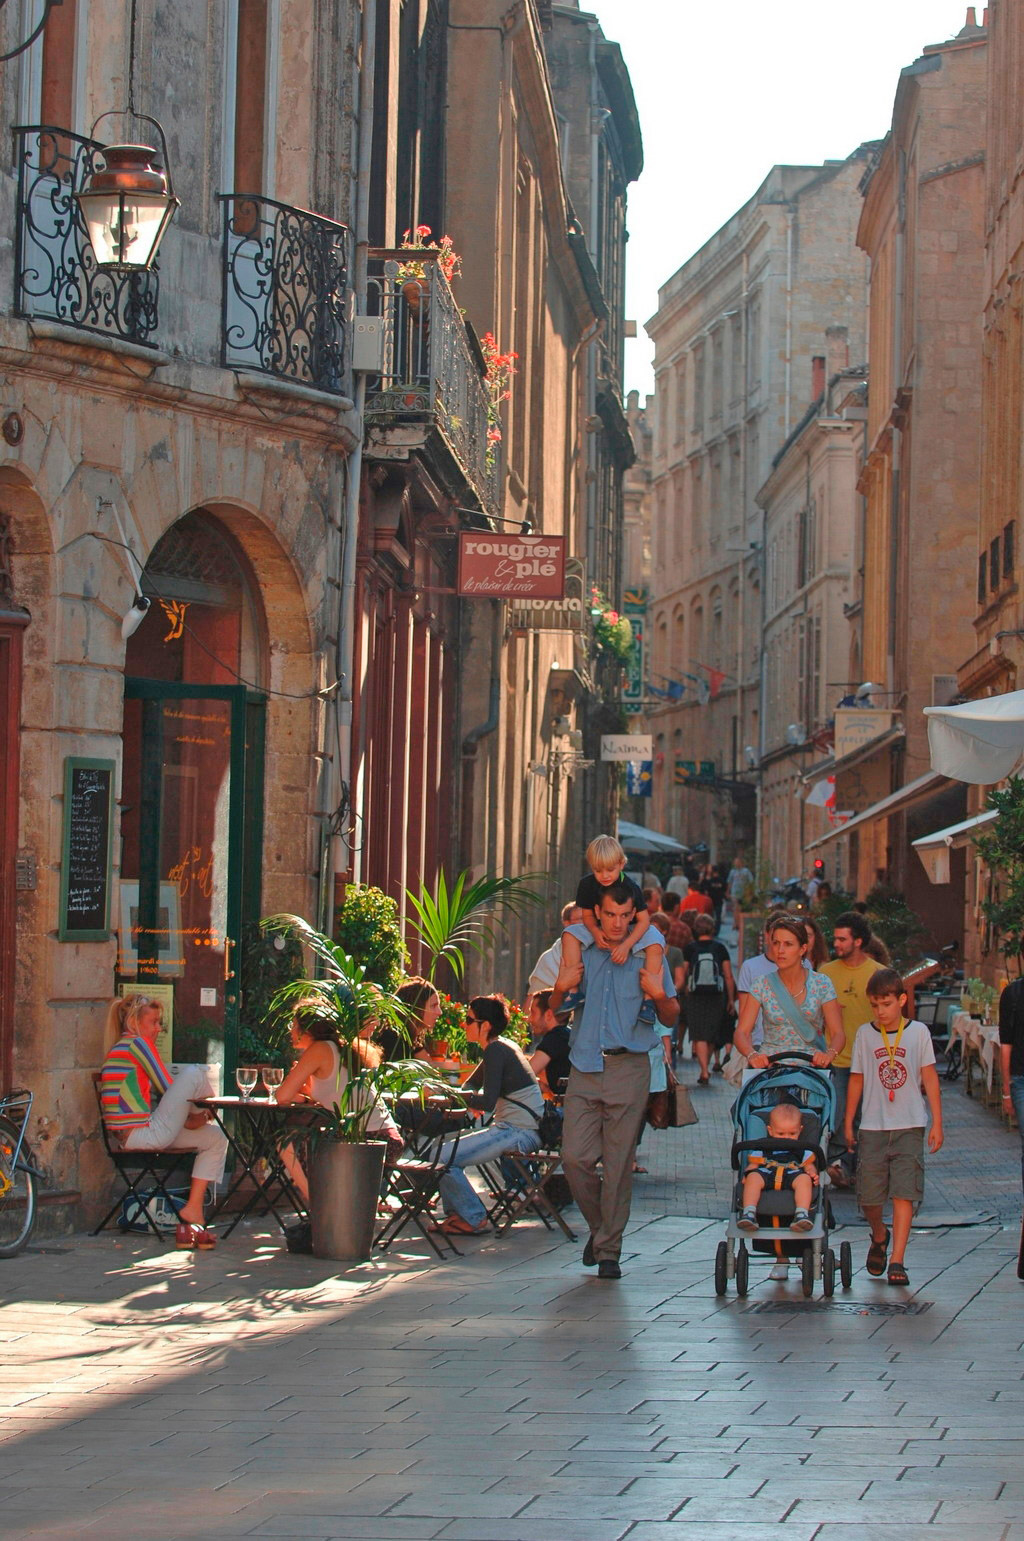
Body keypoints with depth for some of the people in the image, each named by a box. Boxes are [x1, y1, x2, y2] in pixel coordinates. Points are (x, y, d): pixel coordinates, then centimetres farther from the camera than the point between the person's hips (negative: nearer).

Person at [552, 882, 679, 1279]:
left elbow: (670, 1019, 9)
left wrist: (659, 996, -12)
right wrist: (561, 988, -4)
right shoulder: (580, 953, 10)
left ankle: (609, 1249, 6)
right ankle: (599, 1226, 19)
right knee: (575, 1157, -6)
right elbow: (555, 1013, 17)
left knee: (618, 1163, -2)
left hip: (629, 1068, -2)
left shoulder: (648, 957, 5)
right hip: (585, 1068, 2)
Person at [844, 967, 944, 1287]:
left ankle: (897, 1261, -7)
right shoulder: (865, 1034, 5)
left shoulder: (918, 1032, 2)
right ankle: (879, 1237, 34)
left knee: (904, 1193, -9)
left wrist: (937, 1123, 2)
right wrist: (848, 1125, 10)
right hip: (872, 1127, 1)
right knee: (869, 1195, 3)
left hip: (909, 1127, -1)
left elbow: (929, 1079, 5)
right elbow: (857, 1080, 9)